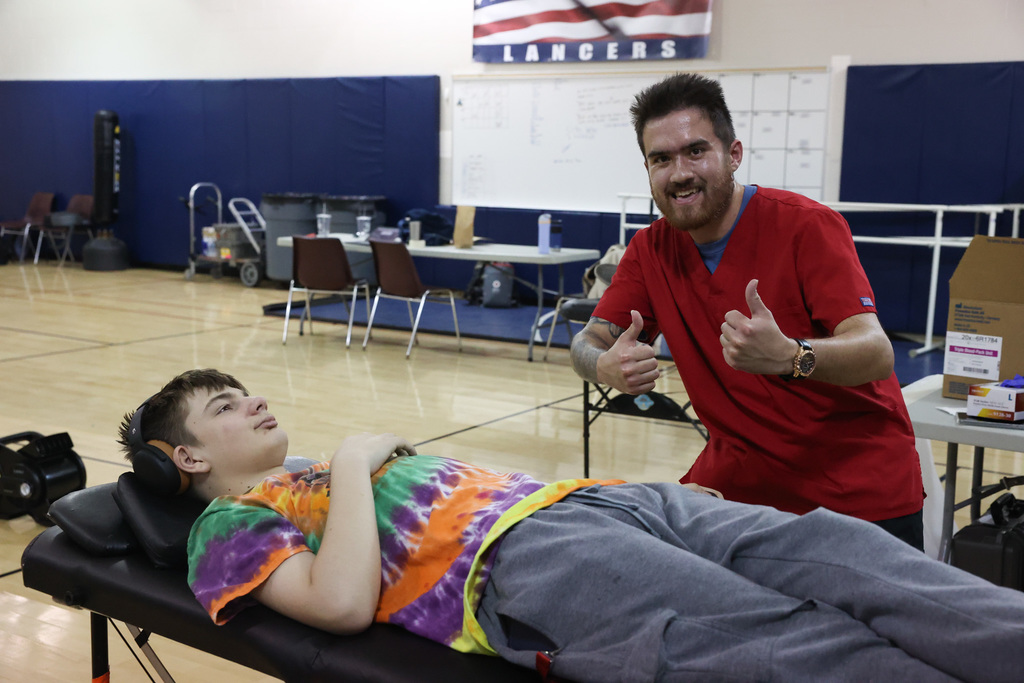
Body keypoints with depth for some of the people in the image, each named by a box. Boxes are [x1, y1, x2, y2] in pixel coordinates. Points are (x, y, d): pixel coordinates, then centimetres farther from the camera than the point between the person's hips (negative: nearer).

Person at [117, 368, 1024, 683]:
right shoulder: (230, 526, 12)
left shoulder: (324, 477, 34)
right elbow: (344, 603, -11)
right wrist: (352, 465, -1)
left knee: (833, 554, -17)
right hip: (510, 561, -8)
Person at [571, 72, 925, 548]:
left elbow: (877, 353, -27)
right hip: (739, 483, 4)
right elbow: (588, 343, -3)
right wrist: (606, 366, -29)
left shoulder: (808, 226, -17)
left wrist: (789, 356, -48)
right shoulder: (651, 249, -1)